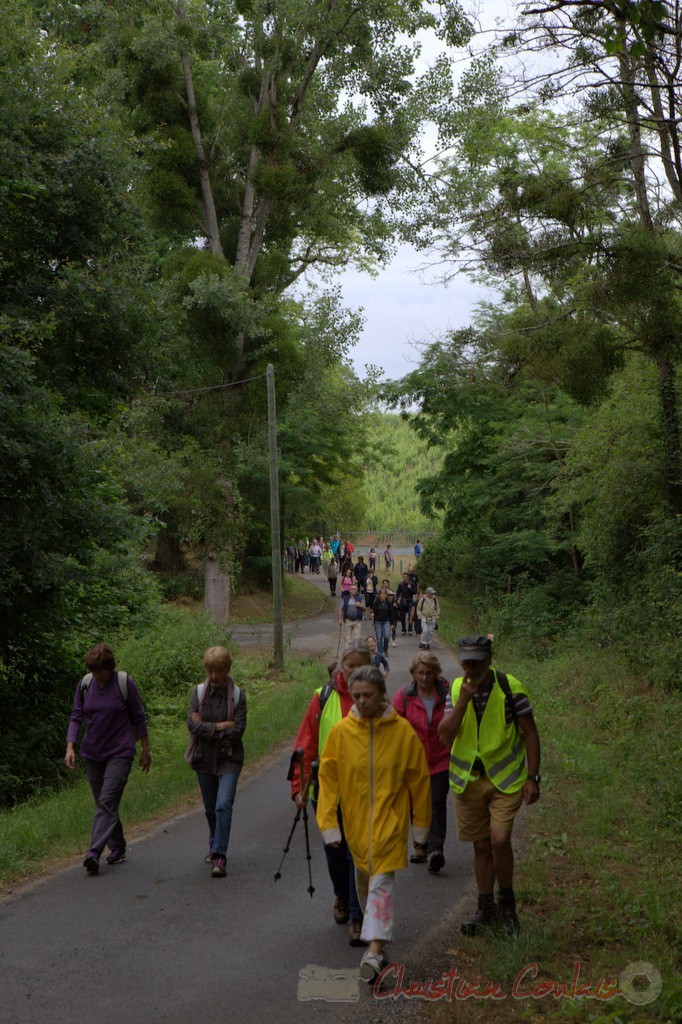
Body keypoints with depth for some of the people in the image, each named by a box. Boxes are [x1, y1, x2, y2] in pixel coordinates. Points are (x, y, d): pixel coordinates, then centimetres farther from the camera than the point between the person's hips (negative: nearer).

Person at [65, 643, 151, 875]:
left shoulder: (125, 683, -9)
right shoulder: (85, 684, 1)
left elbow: (139, 717, -1)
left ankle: (94, 853, -22)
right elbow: (76, 717, 4)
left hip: (120, 753, -4)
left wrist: (145, 750, 2)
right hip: (92, 754, 5)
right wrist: (70, 747, -9)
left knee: (107, 802, -16)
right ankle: (118, 849, 26)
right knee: (103, 804, 11)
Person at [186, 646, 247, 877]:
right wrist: (221, 726, -17)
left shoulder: (237, 695, -6)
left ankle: (219, 856, -15)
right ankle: (215, 846, 36)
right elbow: (193, 725, -12)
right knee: (210, 808, 15)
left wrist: (206, 728, -12)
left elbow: (237, 731, -14)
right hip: (205, 759, 3)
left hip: (229, 759, -3)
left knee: (223, 805, -16)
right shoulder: (198, 692, -1)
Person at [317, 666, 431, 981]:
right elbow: (328, 779, -1)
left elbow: (419, 780, 1)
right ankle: (372, 927, 40)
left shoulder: (403, 731, -8)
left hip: (390, 819, -3)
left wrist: (421, 823, 6)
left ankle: (375, 949, -14)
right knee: (363, 877, 17)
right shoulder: (340, 731, -6)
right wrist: (328, 824, -5)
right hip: (355, 820, 3)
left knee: (381, 881, -11)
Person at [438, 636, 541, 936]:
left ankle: (506, 902, 10)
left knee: (499, 841, -15)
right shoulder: (457, 689, -2)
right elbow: (445, 735, -12)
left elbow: (530, 734, -4)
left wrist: (532, 778, -6)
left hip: (505, 778, -3)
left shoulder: (510, 688, -11)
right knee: (481, 846, 11)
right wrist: (463, 701, -23)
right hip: (468, 779, 3)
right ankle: (486, 908, 27)